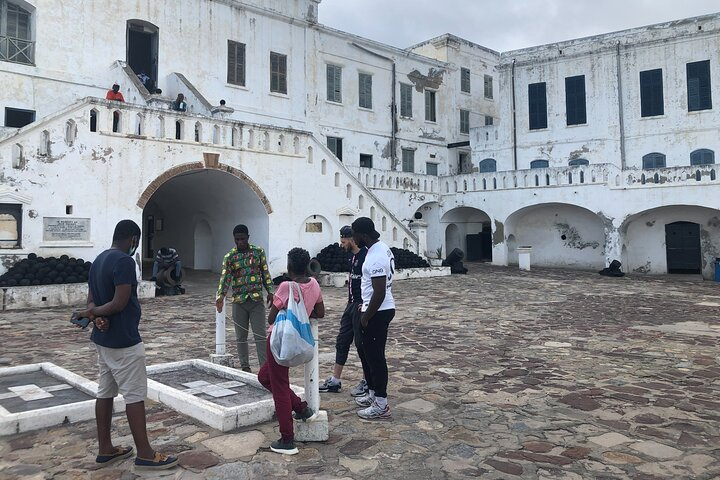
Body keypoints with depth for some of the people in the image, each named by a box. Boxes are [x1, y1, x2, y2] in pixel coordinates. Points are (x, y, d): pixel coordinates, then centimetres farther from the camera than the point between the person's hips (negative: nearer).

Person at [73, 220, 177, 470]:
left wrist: (97, 317, -9)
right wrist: (91, 313, -9)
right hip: (124, 340, -10)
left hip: (103, 338, 10)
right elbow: (119, 303, -24)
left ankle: (105, 449, 22)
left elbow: (91, 299, 10)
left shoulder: (98, 260, 11)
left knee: (105, 392, 14)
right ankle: (144, 453, 4)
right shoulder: (124, 261, -19)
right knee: (135, 394, -3)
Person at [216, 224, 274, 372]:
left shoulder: (258, 252, 2)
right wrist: (220, 296, -23)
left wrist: (270, 291, -1)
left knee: (260, 335, -2)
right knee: (241, 336, 9)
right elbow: (225, 278, -9)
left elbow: (266, 273, 6)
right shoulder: (229, 257, 0)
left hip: (257, 299, -1)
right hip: (239, 301, 1)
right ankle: (244, 366, 22)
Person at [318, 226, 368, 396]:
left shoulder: (365, 256, -17)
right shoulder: (352, 256, 11)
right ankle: (335, 381, 22)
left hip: (361, 306, -9)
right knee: (342, 341, 13)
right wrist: (351, 300, 17)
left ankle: (367, 382, 16)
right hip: (351, 305, 10)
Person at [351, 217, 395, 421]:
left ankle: (381, 406, 8)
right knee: (367, 352, 20)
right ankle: (373, 394, 33)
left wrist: (366, 317, -17)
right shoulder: (382, 248, 9)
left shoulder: (375, 258, -24)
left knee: (375, 357, -1)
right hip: (381, 309, 11)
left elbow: (379, 293, -26)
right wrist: (365, 305, 22)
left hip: (378, 312, -11)